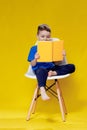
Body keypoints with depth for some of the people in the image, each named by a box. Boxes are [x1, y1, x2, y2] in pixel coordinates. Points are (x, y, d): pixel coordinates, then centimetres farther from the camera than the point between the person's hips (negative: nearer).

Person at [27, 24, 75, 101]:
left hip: (51, 67, 5)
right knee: (42, 71, -43)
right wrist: (35, 59, -23)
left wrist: (62, 56, -7)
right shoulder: (34, 48, 2)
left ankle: (54, 73, -26)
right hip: (40, 68, -4)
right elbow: (32, 64, -2)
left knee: (71, 67, -10)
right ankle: (42, 91, -52)